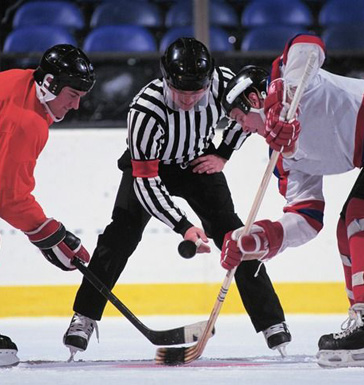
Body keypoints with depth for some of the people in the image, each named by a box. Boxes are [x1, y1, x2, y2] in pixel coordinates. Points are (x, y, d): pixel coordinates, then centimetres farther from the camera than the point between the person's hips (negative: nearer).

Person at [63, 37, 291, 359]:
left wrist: (223, 153, -8)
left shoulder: (223, 82, -29)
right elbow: (145, 182, -35)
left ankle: (271, 320, -1)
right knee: (122, 233, -17)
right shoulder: (145, 111, -39)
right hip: (149, 164, -2)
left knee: (231, 233, -7)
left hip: (199, 163, 2)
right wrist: (183, 226, -41)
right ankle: (85, 317, -7)